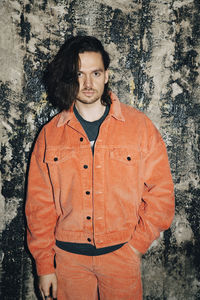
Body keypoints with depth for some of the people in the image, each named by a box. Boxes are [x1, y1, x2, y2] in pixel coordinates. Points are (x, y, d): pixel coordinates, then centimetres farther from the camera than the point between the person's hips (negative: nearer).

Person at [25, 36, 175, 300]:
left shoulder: (139, 126, -5)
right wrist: (44, 265, 1)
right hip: (68, 255, 1)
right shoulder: (50, 135, -2)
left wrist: (137, 243, -7)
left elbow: (161, 191, -2)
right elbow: (39, 203, 1)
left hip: (121, 253, -1)